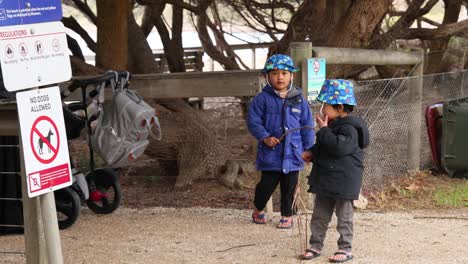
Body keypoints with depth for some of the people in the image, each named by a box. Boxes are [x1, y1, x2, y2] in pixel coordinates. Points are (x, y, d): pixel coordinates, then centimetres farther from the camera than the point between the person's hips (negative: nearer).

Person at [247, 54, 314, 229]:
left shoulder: (299, 100, 4)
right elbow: (253, 121, -4)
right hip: (270, 153, -2)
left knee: (289, 187, 10)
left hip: (293, 153, 2)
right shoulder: (262, 99, -4)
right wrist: (264, 137, -17)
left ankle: (287, 215, 24)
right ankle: (258, 210, 29)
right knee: (267, 184, 5)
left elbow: (307, 126, 8)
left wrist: (308, 149, 6)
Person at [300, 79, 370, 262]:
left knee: (344, 216, 3)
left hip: (343, 180, -9)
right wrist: (312, 153, 9)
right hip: (325, 178, 9)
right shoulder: (332, 124, 12)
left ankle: (346, 249, 11)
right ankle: (315, 245, 20)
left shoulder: (349, 128, -18)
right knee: (320, 215, 13)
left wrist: (323, 130, -24)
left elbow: (339, 147, -33)